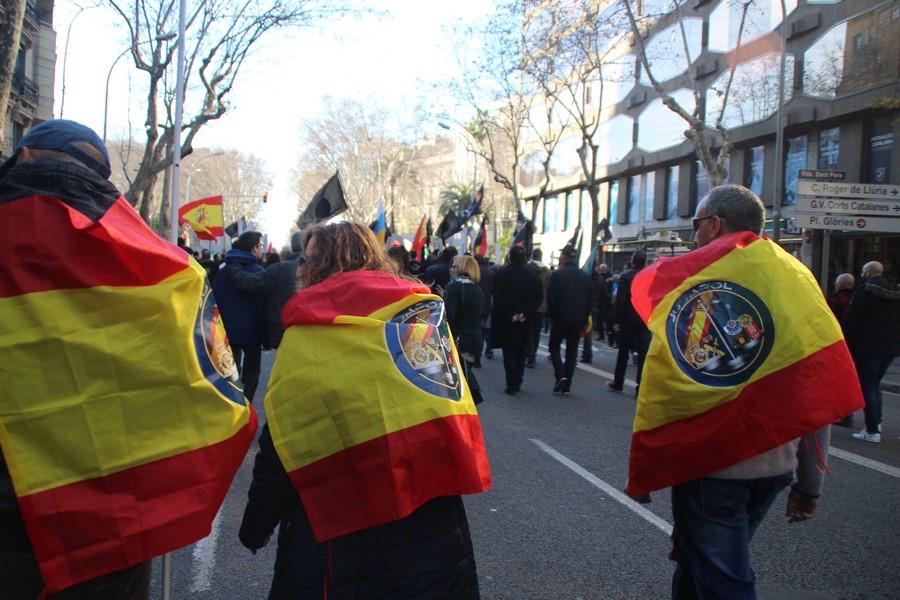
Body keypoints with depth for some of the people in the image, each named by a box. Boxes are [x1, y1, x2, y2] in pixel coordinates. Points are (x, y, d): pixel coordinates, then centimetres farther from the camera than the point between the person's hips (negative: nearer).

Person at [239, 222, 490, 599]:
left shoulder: (310, 330, -9)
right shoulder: (427, 307, 4)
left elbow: (281, 447, -9)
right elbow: (452, 409, 8)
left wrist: (255, 528, 2)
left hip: (344, 530, -4)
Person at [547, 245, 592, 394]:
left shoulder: (557, 274, -9)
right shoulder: (585, 277, 5)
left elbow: (551, 297, -10)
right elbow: (589, 300, 7)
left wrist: (552, 314, 3)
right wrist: (584, 318, 12)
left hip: (560, 318, -3)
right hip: (578, 319, 4)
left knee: (554, 347, 11)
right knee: (572, 351, 9)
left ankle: (560, 375, -10)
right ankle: (567, 385, 9)